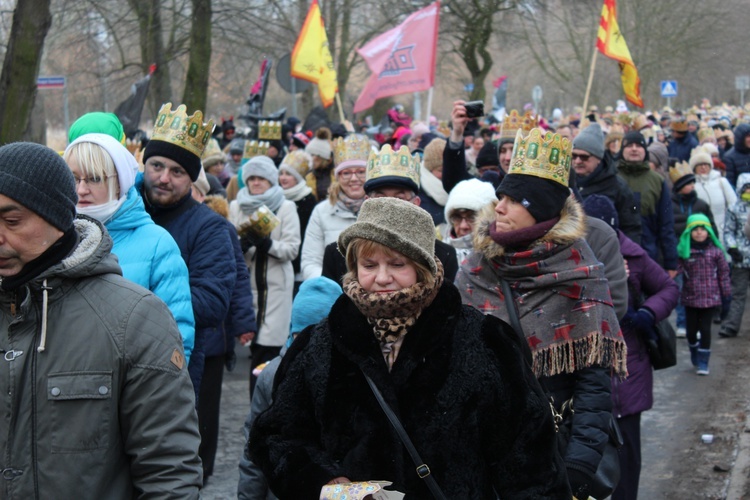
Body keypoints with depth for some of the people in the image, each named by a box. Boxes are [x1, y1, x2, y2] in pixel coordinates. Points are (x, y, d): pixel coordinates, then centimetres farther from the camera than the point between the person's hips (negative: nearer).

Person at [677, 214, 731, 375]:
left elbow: (723, 273, 3)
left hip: (710, 298, -1)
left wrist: (726, 294, 5)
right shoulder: (683, 251, -3)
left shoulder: (715, 251, -2)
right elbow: (677, 270, -2)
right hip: (690, 297, 1)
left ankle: (703, 361, 10)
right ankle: (694, 354, 36)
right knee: (691, 329, 9)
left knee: (705, 329, 0)